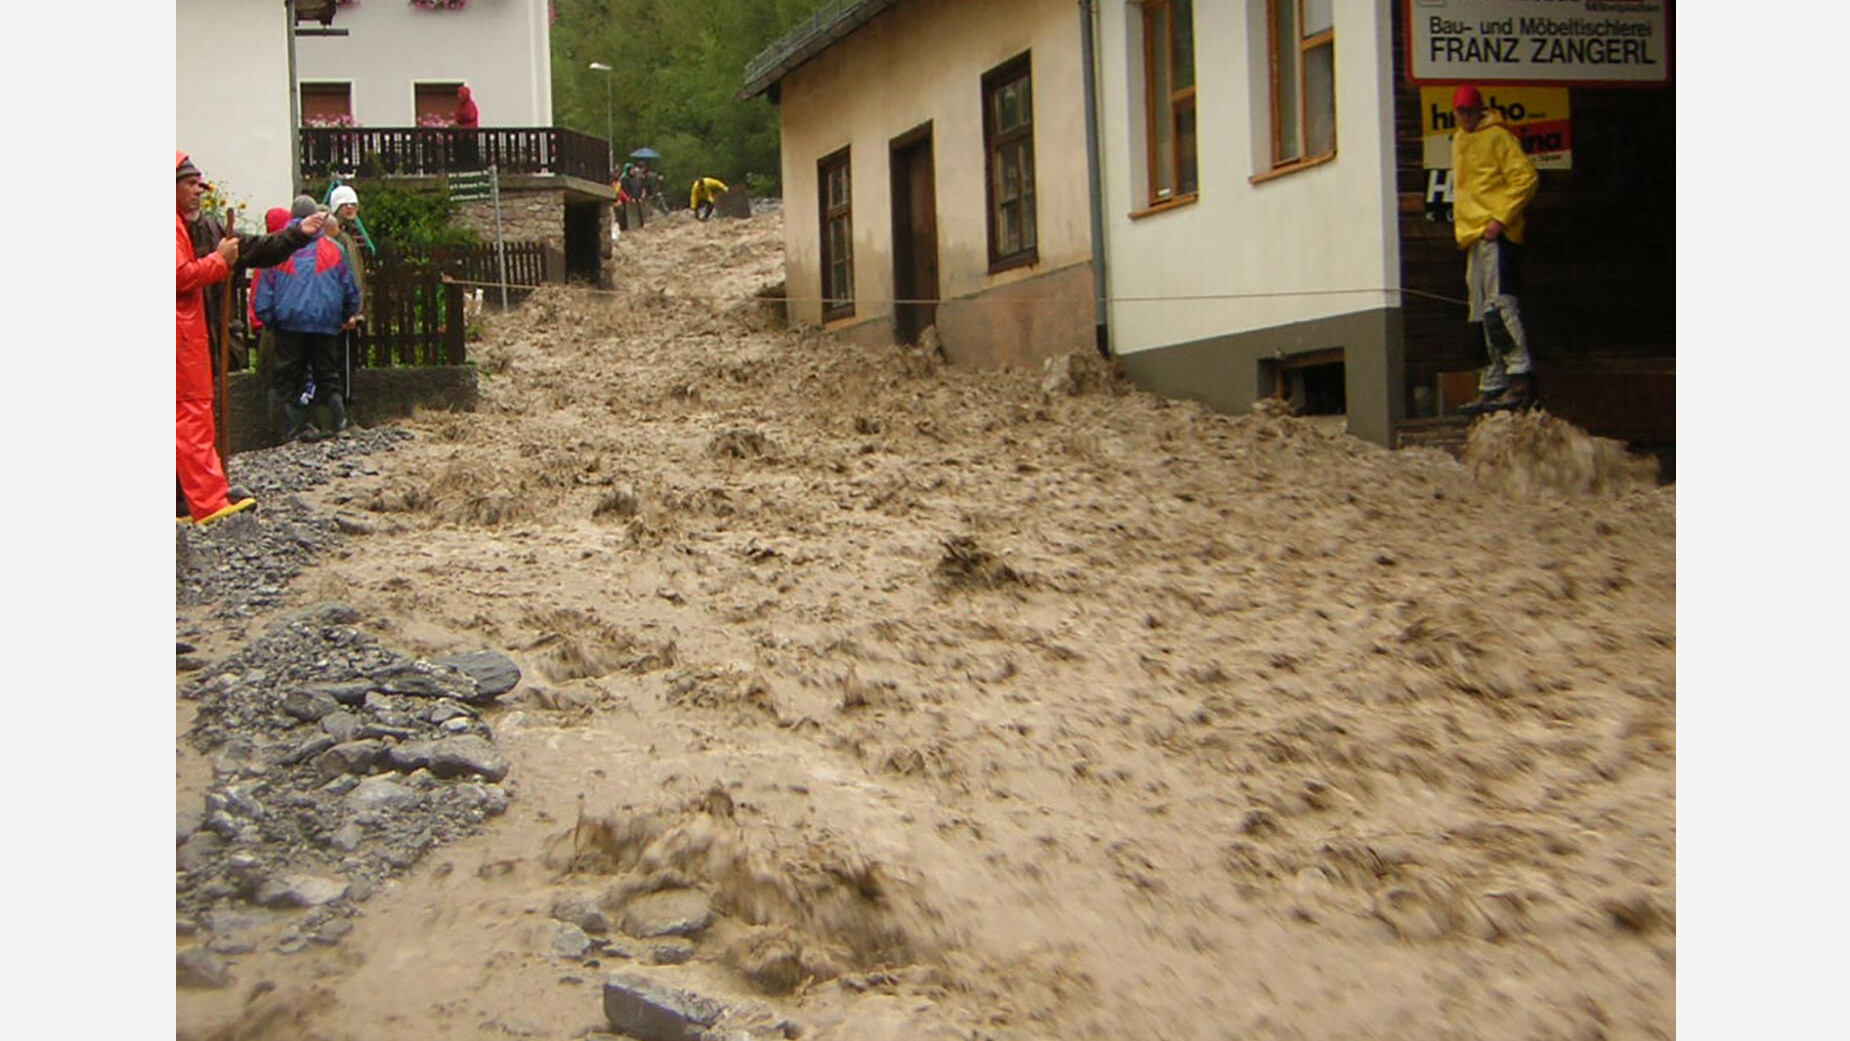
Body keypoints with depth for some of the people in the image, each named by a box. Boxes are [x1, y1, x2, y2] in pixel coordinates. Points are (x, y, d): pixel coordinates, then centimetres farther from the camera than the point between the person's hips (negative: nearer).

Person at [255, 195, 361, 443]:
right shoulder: (332, 248, 6)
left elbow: (265, 292, 3)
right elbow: (351, 290, 12)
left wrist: (269, 323, 12)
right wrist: (346, 317, 26)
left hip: (289, 323, -1)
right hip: (325, 323, 1)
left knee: (289, 379, 4)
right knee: (329, 376, 11)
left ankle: (294, 434, 0)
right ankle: (341, 425, -1)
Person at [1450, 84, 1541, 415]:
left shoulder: (1497, 136, -4)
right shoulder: (1459, 141, 21)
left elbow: (1526, 177, -12)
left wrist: (1500, 218, -18)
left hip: (1495, 235, -9)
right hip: (1472, 237, 9)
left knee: (1499, 304, -18)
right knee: (1487, 314, 9)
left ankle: (1521, 378, -21)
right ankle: (1493, 387, 11)